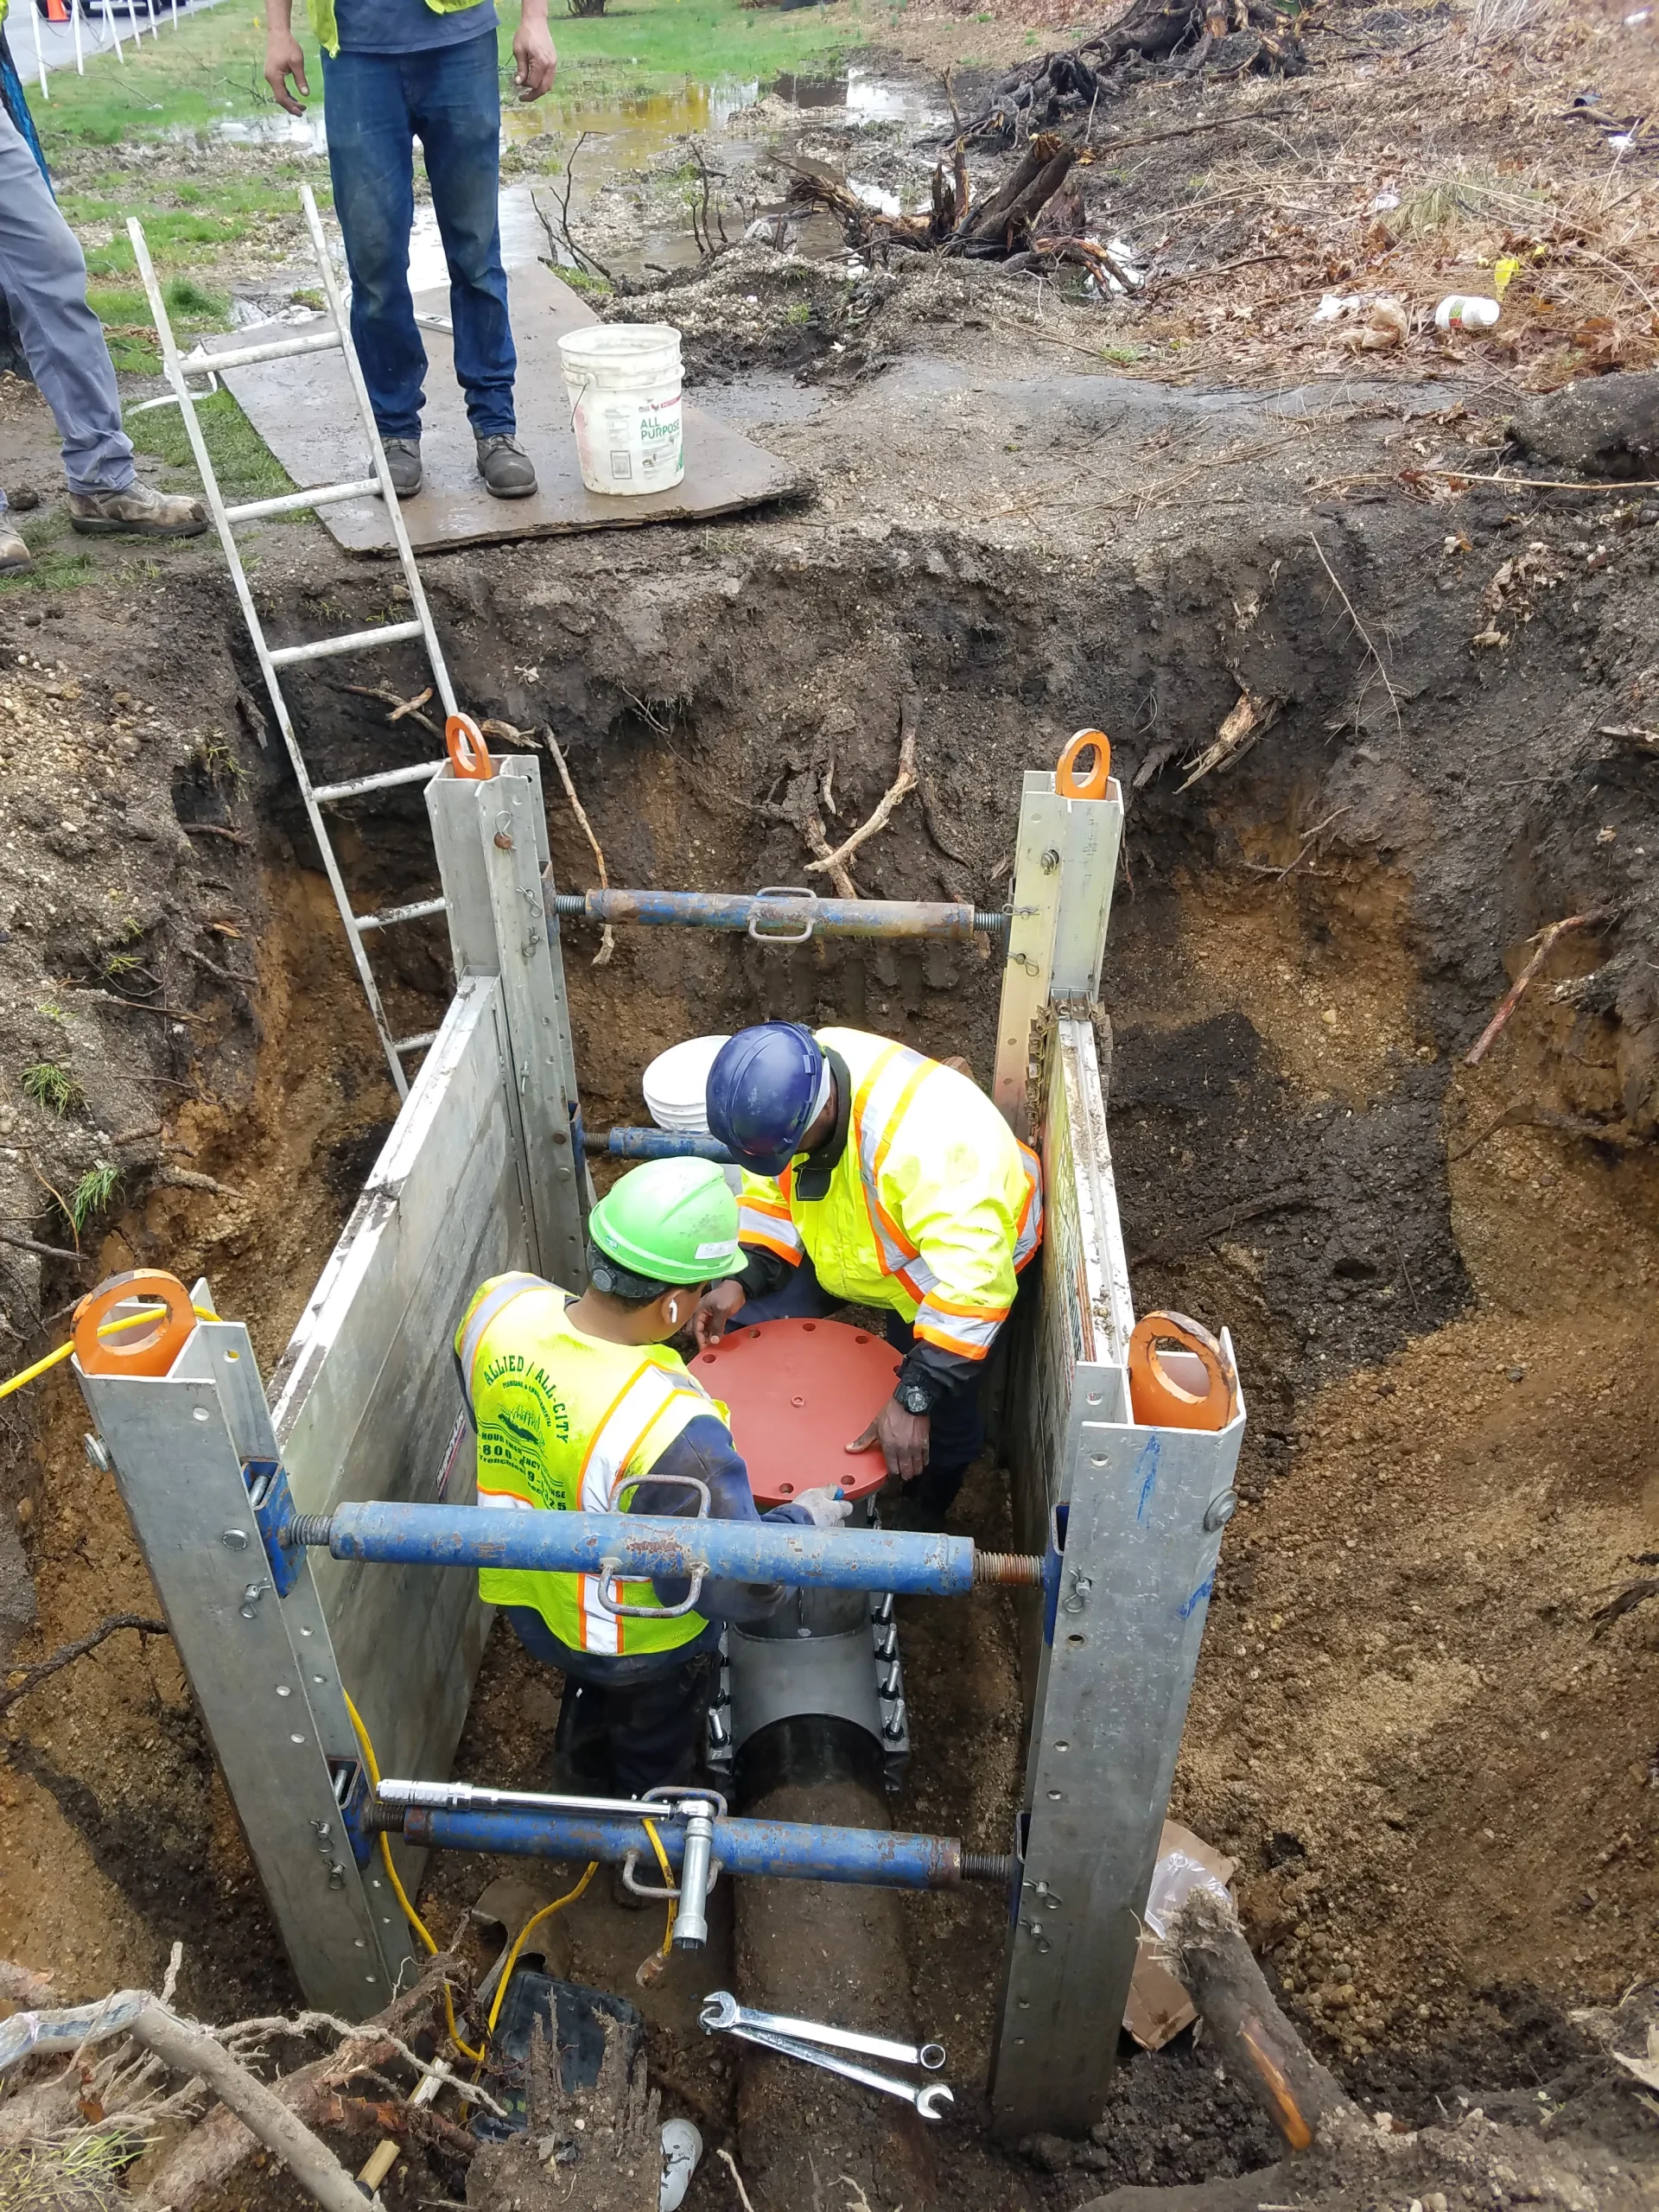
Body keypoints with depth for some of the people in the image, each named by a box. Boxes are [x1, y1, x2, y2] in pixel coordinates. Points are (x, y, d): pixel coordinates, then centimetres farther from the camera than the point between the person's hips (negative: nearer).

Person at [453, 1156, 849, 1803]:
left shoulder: (498, 1306, -27)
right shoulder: (671, 1430, -46)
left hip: (527, 1600, 6)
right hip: (636, 1647, -5)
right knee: (654, 1756, 31)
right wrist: (803, 1521, -13)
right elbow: (738, 1587, -31)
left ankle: (580, 1768, 70)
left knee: (591, 1689, 40)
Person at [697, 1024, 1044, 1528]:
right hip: (850, 1236, 6)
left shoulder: (924, 1140, -45)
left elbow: (969, 1285, -44)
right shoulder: (786, 1086, -24)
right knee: (745, 1318, -5)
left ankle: (922, 1521, 30)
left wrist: (914, 1400, -45)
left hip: (968, 1253, -5)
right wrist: (741, 1279, -21)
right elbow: (774, 1194, -7)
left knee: (943, 1413, -4)